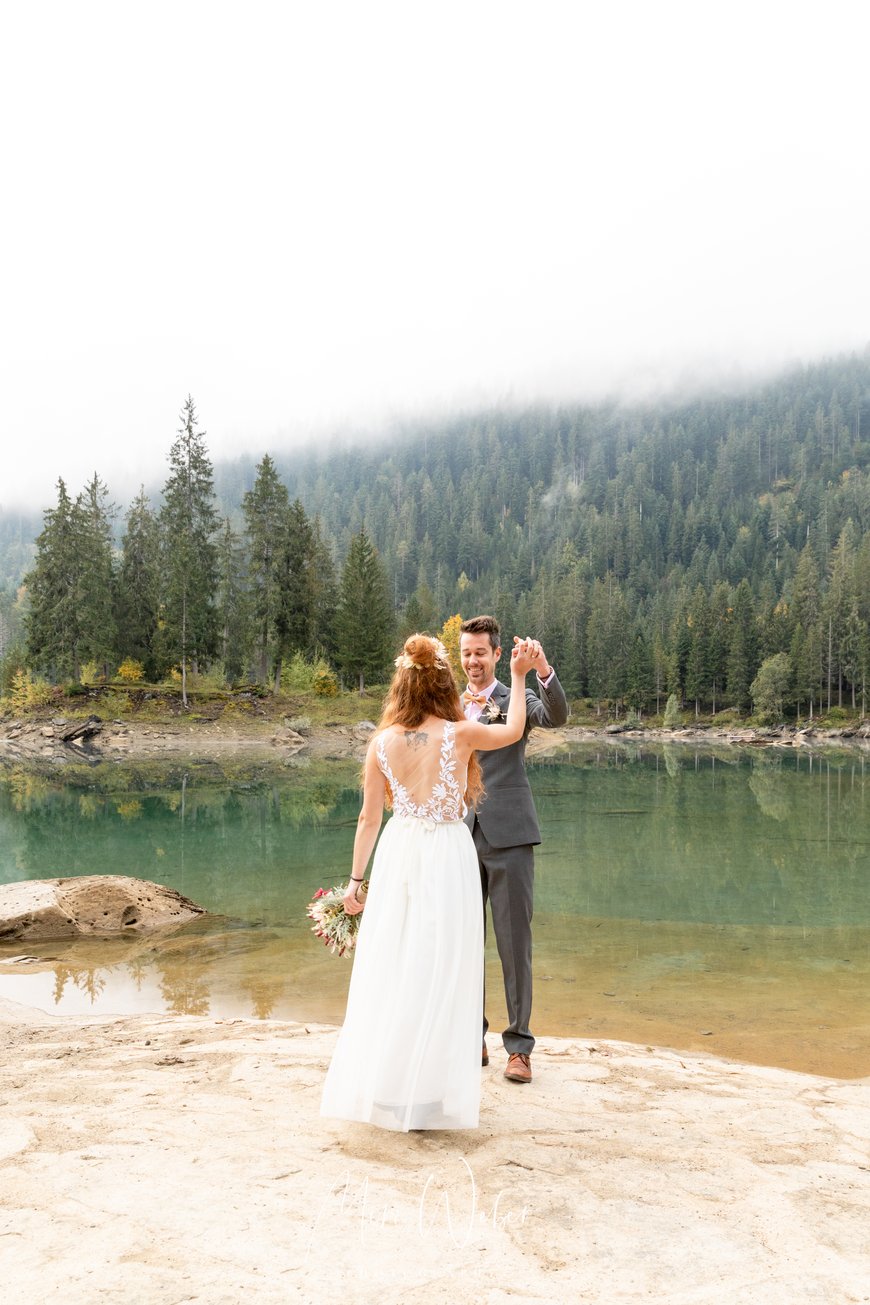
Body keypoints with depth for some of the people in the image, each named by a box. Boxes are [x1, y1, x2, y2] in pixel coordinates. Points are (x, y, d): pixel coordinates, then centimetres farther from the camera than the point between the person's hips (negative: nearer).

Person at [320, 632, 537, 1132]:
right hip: (447, 854, -3)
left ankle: (381, 1086, 25)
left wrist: (356, 878, 12)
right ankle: (434, 1091, 16)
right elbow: (513, 730, 11)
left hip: (398, 855, 3)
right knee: (440, 972, 6)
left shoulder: (382, 743, -2)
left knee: (389, 969, 12)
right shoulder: (460, 734, -9)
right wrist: (519, 677, 22)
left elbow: (369, 817, 3)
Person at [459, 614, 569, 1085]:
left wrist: (544, 669, -36)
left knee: (515, 941, 0)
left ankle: (518, 1045, 10)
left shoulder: (517, 698, 3)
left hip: (508, 838, -4)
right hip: (461, 837, 4)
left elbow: (557, 716, -17)